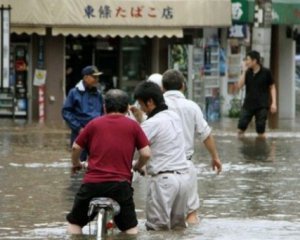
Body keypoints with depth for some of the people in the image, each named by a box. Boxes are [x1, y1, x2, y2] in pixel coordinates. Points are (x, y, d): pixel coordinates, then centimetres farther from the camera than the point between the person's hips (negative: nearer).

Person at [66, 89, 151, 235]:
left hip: (92, 183, 0)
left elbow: (76, 147, 9)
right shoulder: (132, 126, 5)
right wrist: (138, 167, 22)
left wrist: (76, 164, 30)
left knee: (75, 222, 16)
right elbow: (146, 154, 1)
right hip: (121, 184, 0)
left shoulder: (94, 124, 7)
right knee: (130, 228, 14)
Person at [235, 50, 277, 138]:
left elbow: (272, 87, 3)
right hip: (248, 105, 4)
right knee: (240, 129, -1)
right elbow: (239, 87, -4)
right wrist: (244, 71, -6)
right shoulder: (247, 73, 5)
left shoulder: (266, 72, -5)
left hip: (262, 106, -4)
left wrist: (273, 103, -6)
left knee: (260, 131, -1)